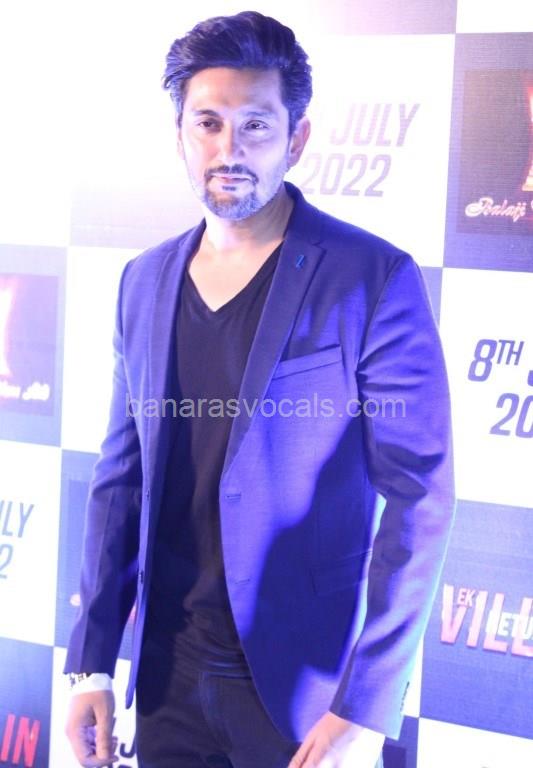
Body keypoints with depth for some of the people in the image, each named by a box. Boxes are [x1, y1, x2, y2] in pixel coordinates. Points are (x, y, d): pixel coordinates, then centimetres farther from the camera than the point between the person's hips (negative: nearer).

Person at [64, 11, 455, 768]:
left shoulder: (374, 280, -11)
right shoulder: (145, 283, 5)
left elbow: (419, 500, -13)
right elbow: (121, 477, 10)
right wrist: (91, 660, 5)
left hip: (305, 685, -4)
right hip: (170, 677, 5)